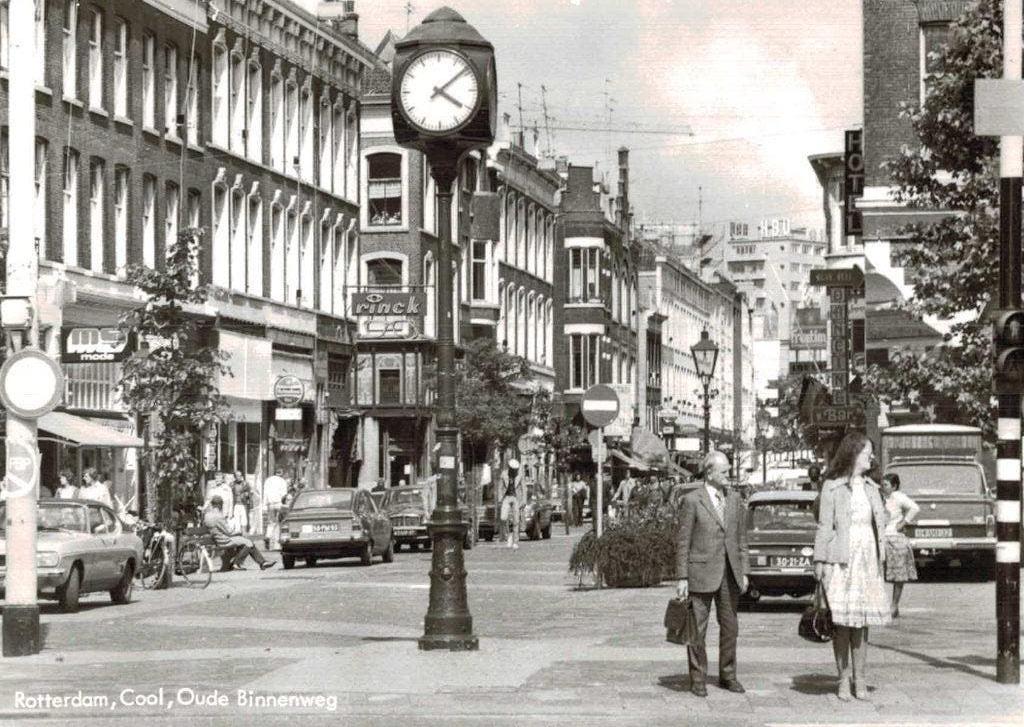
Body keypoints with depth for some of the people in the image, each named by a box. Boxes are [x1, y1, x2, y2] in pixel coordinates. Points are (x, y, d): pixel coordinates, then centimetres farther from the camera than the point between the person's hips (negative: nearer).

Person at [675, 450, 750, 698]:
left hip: (729, 575, 5)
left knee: (730, 627, 9)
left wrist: (744, 572, 7)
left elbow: (741, 539, 14)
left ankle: (727, 676, 21)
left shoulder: (735, 501, 10)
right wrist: (682, 578, -8)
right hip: (702, 573, -5)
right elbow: (683, 542, -5)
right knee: (697, 629, 0)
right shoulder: (692, 501, -5)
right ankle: (698, 679, 9)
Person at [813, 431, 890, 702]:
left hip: (867, 559, 4)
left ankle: (859, 679, 8)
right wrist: (819, 561, -9)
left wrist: (880, 559, 7)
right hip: (841, 560, -4)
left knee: (862, 621, 4)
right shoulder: (832, 487, -2)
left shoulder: (871, 488, 13)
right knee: (841, 622, -2)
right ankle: (844, 679, 5)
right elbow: (824, 525, -4)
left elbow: (879, 527, 14)